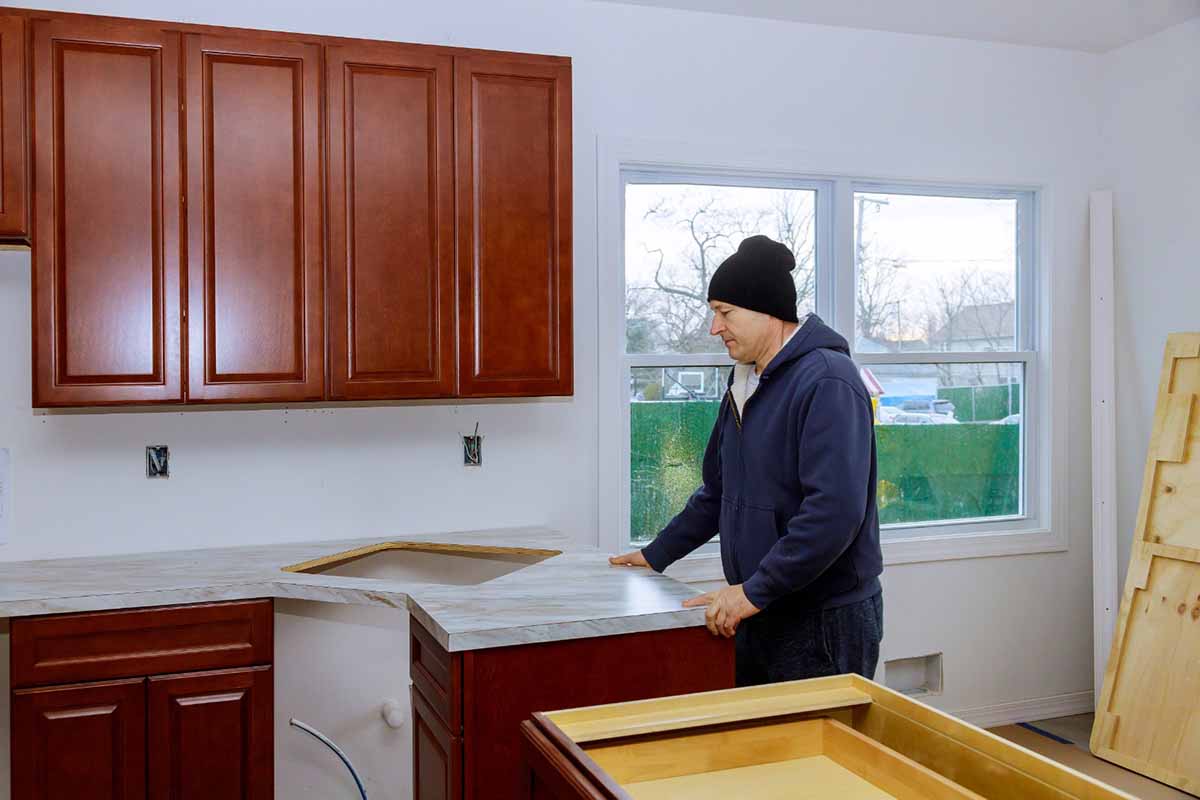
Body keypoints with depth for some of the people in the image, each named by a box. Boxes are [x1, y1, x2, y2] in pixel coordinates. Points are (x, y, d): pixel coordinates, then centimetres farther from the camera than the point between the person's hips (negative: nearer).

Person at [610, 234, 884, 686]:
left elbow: (836, 512, -27)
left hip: (825, 622, -8)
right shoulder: (745, 383, 12)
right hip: (759, 615, 8)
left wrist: (756, 591, -24)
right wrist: (658, 554, 21)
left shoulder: (827, 380, -18)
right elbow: (719, 490, 22)